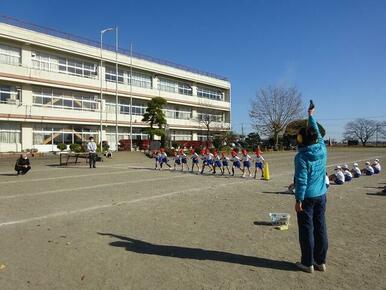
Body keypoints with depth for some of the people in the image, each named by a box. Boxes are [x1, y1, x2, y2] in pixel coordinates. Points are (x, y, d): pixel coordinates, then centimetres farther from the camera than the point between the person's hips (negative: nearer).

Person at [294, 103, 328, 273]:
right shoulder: (322, 149, 0)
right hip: (321, 195, 6)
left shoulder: (301, 157, -18)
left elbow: (301, 180, -19)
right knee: (320, 228, 13)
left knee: (306, 230, 4)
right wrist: (310, 115, 29)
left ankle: (307, 263, 15)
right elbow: (317, 132, 17)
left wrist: (298, 200, -12)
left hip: (307, 197, -6)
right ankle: (320, 261, 24)